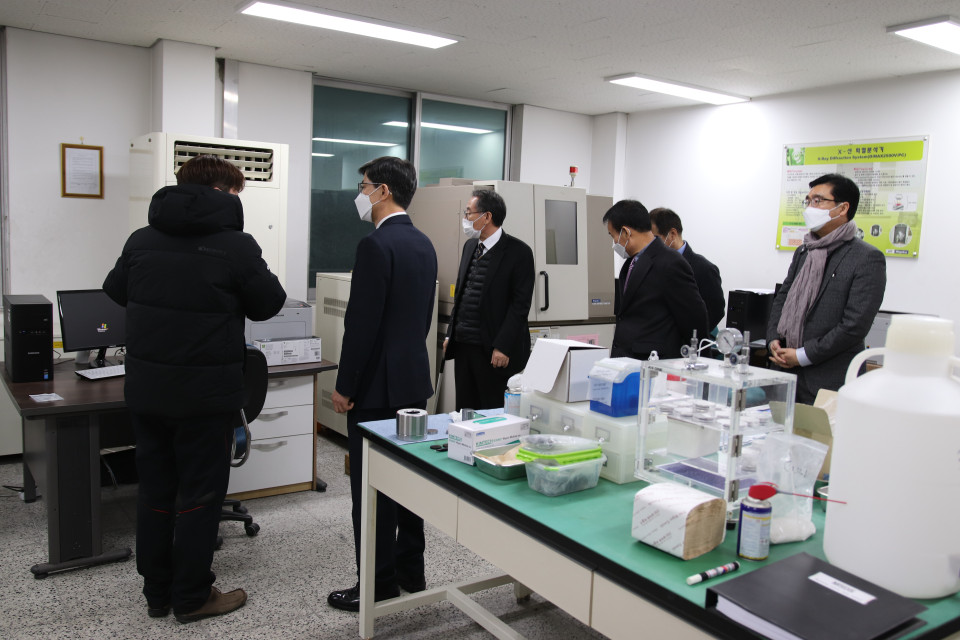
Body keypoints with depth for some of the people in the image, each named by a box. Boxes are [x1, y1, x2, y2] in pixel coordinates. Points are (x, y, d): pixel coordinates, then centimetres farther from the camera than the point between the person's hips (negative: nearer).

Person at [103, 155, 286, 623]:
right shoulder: (235, 245, -14)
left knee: (154, 490, 16)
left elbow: (115, 291, 17)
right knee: (199, 495, 6)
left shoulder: (141, 240, 3)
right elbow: (268, 304, -5)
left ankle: (157, 593, 28)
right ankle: (192, 598, 18)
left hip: (145, 387, 6)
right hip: (205, 392, -5)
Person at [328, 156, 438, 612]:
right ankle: (410, 571, 29)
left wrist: (345, 386, -12)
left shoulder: (376, 245, -17)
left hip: (377, 385, -9)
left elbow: (362, 323, -20)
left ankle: (379, 587, 12)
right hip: (413, 378, 9)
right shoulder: (423, 244, 10)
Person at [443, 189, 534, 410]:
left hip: (492, 350, -7)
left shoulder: (518, 252, -9)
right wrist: (450, 335, 13)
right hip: (463, 344, 7)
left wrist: (502, 347, -18)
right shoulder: (470, 246, 13)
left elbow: (520, 303, -13)